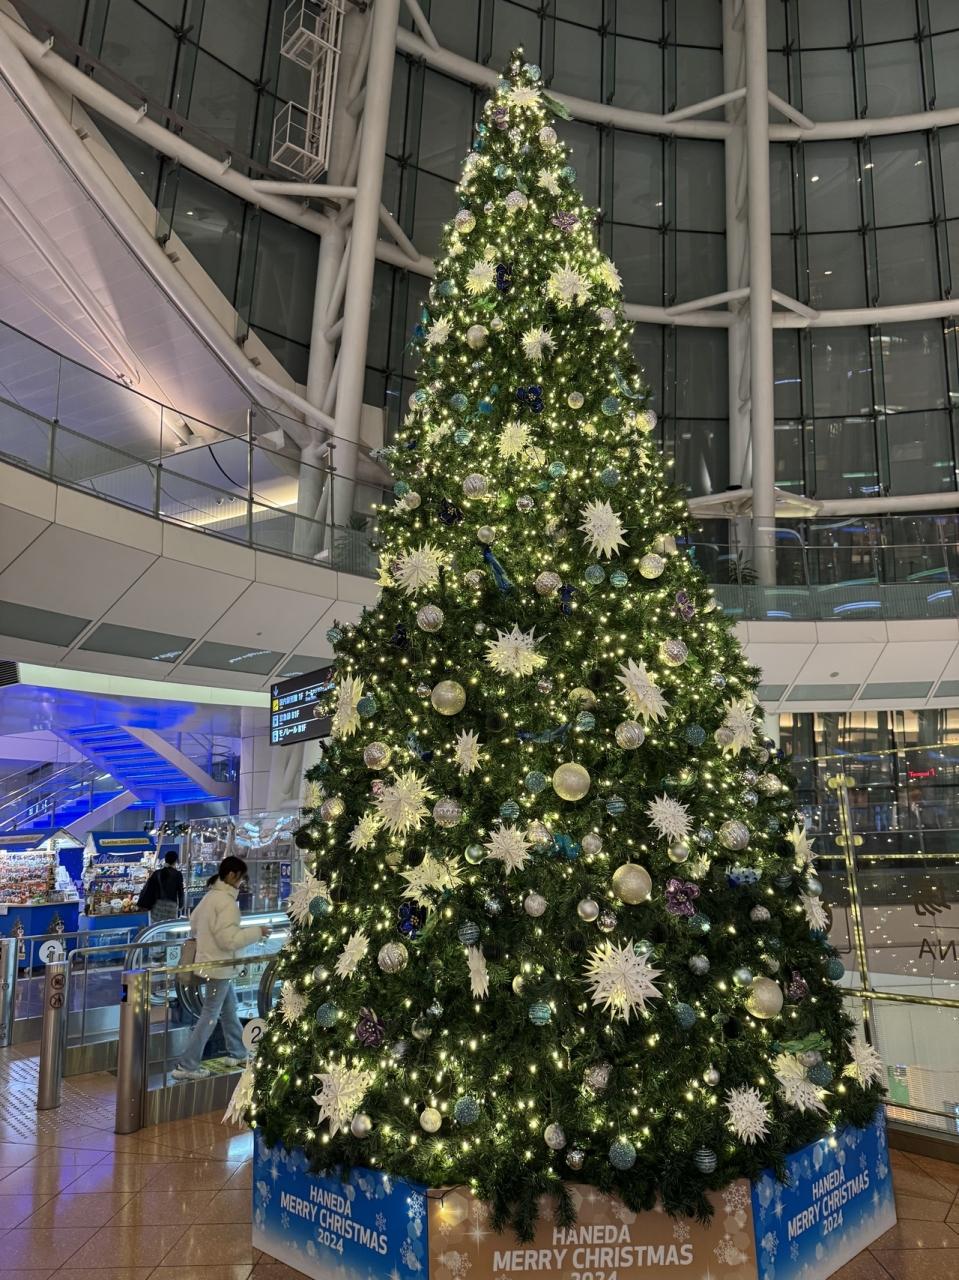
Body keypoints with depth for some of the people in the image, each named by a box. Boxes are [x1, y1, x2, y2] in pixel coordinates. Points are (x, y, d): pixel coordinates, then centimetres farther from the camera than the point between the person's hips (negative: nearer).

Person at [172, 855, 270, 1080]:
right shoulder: (227, 901, -22)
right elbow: (230, 940, -26)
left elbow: (194, 924, 18)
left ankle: (237, 1054, 33)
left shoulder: (209, 896, 7)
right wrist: (256, 931, -17)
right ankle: (186, 1066, 5)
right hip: (218, 967, -10)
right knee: (210, 1016, -1)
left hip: (210, 963, 10)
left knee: (229, 1009, 21)